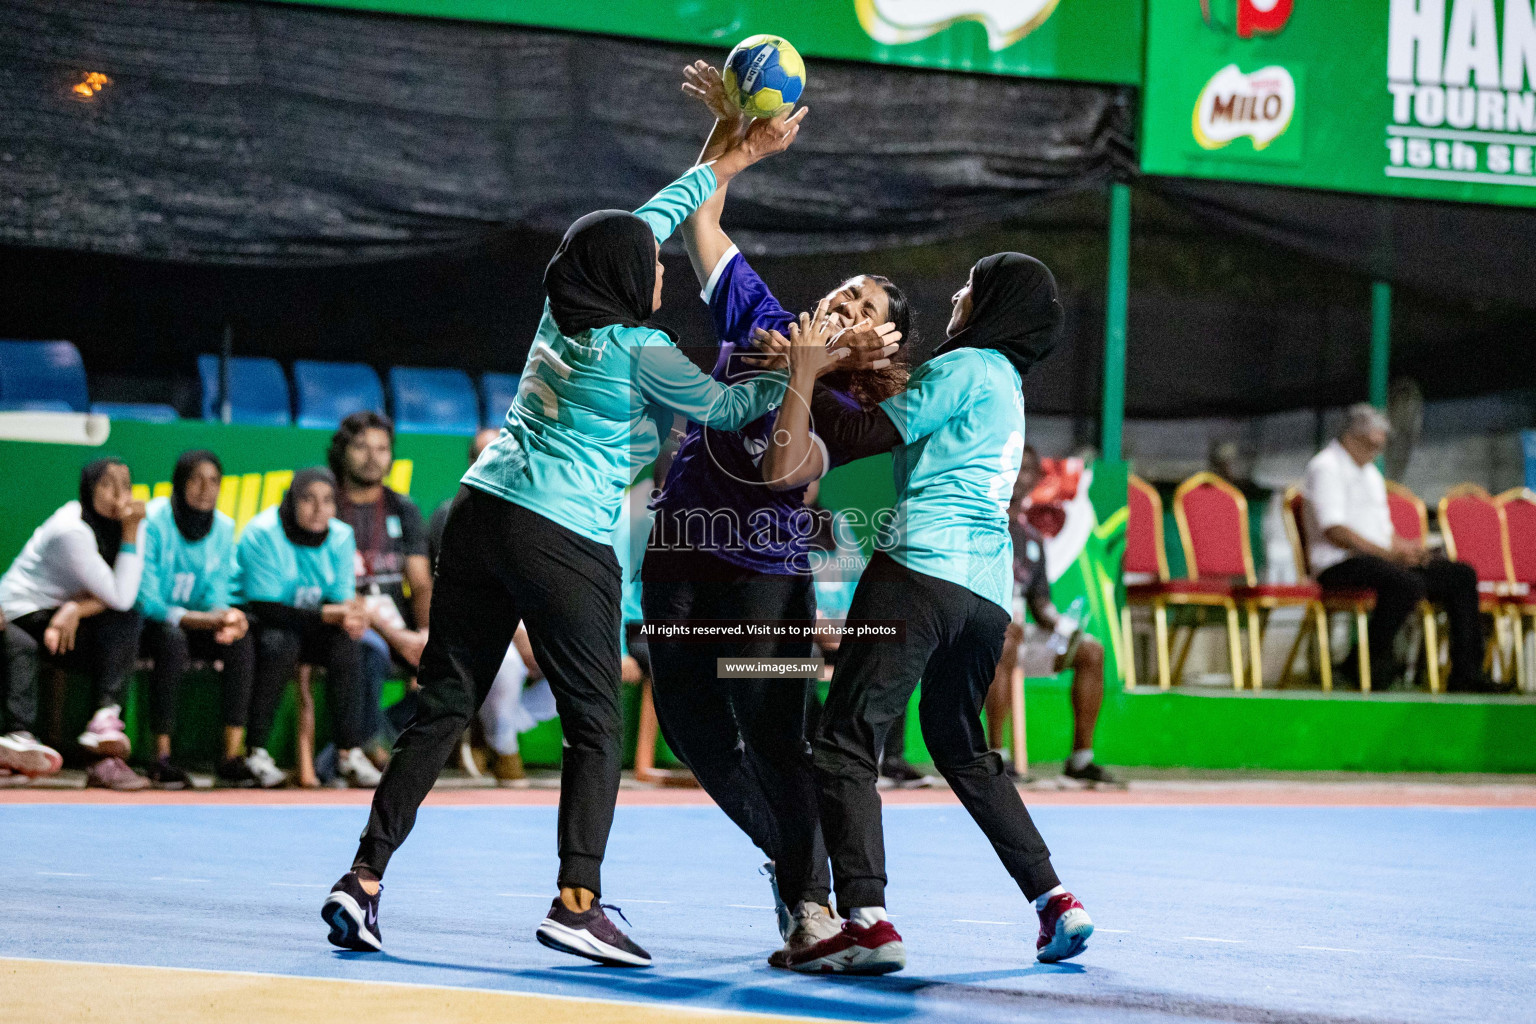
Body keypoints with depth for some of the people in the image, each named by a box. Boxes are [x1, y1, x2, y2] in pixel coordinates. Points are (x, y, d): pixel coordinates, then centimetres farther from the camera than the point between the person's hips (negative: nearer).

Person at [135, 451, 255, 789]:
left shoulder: (223, 527, 1)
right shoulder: (152, 522, -17)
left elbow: (216, 595, 4)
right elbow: (146, 601, -21)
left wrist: (226, 617, -22)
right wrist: (204, 619, -33)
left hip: (195, 620, 5)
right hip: (146, 624, -5)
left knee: (240, 640, -22)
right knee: (173, 639, -37)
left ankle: (232, 754, -23)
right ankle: (162, 758, -32)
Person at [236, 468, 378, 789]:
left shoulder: (340, 536, -4)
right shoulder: (263, 533, -21)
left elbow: (341, 597, -3)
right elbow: (264, 607, -26)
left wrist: (351, 614, -30)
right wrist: (327, 614, -35)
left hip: (311, 630, 5)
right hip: (259, 628, -5)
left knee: (346, 640, -24)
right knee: (281, 642, -36)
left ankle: (350, 753, -23)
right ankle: (255, 753, -29)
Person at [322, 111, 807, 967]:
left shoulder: (566, 309, 14)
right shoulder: (640, 349, -6)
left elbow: (658, 212, 26)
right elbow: (726, 408, 5)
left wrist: (743, 153, 33)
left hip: (482, 513, 7)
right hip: (564, 541, -7)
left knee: (443, 707, 8)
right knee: (596, 726, 2)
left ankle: (366, 878, 3)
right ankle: (578, 901, -10)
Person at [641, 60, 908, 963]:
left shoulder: (845, 408, -7)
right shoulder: (760, 321, 5)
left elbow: (791, 471, -25)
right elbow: (704, 224, 10)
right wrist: (729, 129, 0)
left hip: (764, 571, -5)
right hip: (680, 555, 6)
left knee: (772, 735, -10)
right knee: (693, 727, 11)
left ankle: (811, 897, -2)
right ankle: (787, 855, 29)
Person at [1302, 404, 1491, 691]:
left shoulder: (1371, 474, 25)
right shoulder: (1326, 468, -5)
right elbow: (1334, 531, -17)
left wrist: (1404, 548, 1)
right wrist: (1389, 553, -21)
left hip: (1378, 558, 10)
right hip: (1339, 564, -10)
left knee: (1461, 576, -1)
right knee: (1407, 583, -36)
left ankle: (1465, 672, -4)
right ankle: (1366, 663, -24)